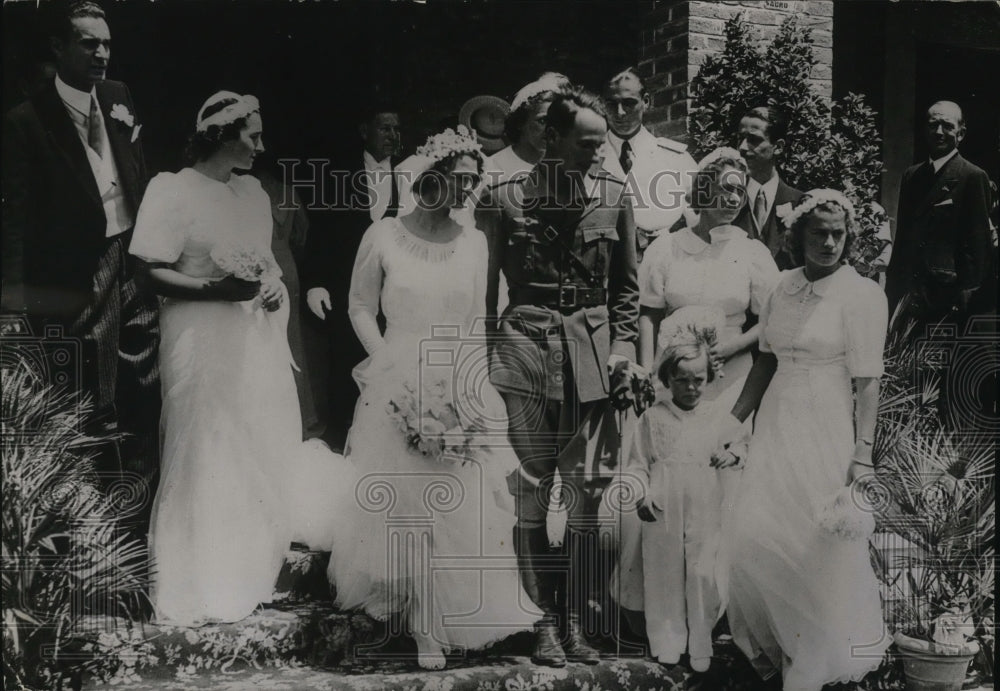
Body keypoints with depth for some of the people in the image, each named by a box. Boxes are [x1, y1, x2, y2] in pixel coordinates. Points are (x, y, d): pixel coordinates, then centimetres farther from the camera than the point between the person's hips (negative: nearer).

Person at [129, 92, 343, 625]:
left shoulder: (252, 190, 12)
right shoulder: (172, 190, -9)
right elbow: (155, 274, -13)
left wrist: (275, 284, 2)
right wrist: (218, 288, -24)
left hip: (258, 339, 7)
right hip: (204, 342, -7)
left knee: (268, 453, 11)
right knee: (206, 460, -1)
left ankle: (255, 566, 29)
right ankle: (202, 590, 12)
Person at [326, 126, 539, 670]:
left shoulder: (474, 241, 3)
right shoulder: (383, 236, -5)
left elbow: (476, 320, 9)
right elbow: (360, 307, 2)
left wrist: (466, 380, -2)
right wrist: (391, 364, -8)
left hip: (460, 390, 3)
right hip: (397, 389, -2)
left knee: (457, 507, 5)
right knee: (399, 500, 5)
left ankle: (435, 625, 24)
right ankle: (421, 617, 23)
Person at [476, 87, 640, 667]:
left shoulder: (614, 197, 7)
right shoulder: (506, 199, 1)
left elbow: (627, 285, 14)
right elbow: (484, 284, 5)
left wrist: (623, 343, 3)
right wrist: (485, 353, 0)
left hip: (592, 350, 2)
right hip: (524, 345, -2)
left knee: (588, 487, 0)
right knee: (531, 488, 0)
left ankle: (575, 619, 12)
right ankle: (545, 619, 12)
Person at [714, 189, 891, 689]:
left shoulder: (862, 294, -11)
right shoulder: (784, 286, 6)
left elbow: (866, 382, -13)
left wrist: (862, 454, -16)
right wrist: (735, 421, 10)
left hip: (826, 431, -5)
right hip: (777, 426, 5)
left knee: (819, 547, 4)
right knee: (756, 535, 7)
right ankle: (771, 643, 30)